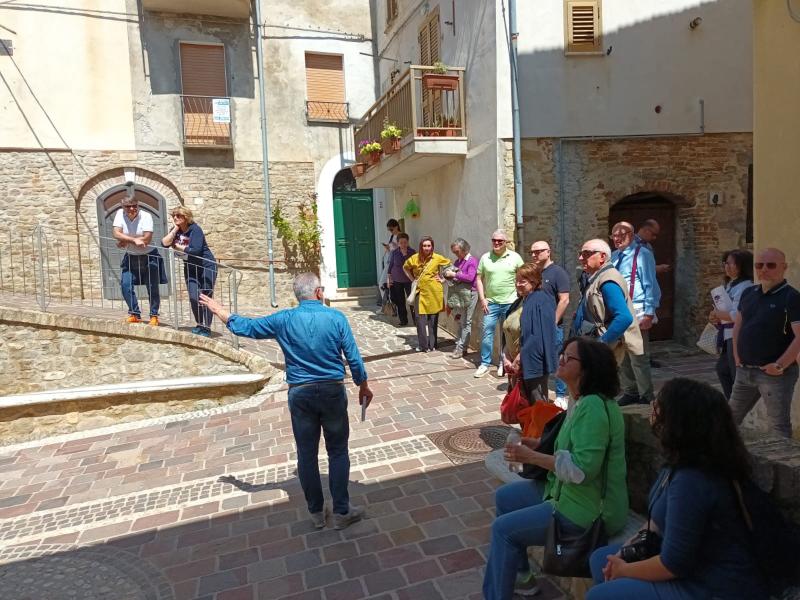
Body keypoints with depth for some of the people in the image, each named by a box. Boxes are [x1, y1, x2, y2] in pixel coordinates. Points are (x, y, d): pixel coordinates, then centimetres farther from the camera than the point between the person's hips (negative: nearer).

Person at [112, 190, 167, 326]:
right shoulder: (120, 214, -8)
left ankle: (154, 316, 15)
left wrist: (125, 241, -20)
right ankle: (135, 314, 8)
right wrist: (134, 240, -31)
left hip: (149, 257, -3)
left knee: (152, 288, 0)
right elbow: (116, 233, -19)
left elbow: (146, 239, -27)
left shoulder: (146, 216, -18)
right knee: (125, 285, -6)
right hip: (131, 257, 3)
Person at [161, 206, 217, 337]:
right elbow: (164, 243, -10)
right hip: (190, 268, 6)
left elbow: (195, 250, -27)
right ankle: (199, 325, 17)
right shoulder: (176, 230, 4)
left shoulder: (195, 229, -17)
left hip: (206, 266, -6)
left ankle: (206, 328, 5)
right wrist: (175, 229, -14)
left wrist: (178, 247, -14)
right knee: (193, 298, -1)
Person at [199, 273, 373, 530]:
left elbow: (246, 326, 8)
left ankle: (316, 513, 24)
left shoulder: (284, 320, -3)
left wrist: (219, 311, 25)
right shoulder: (336, 317, -7)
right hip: (333, 392, -1)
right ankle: (341, 512, 15)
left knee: (306, 454, 13)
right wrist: (364, 386, 10)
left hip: (300, 394, 2)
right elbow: (353, 357, -5)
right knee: (338, 452, 10)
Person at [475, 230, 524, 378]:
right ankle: (485, 364, 10)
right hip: (490, 303, 1)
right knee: (487, 332, 0)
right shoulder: (485, 258, 3)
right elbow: (479, 279, 6)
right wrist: (482, 299, -2)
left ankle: (504, 363, 22)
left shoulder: (515, 257, 0)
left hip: (510, 303, -1)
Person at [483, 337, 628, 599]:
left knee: (502, 529, -9)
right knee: (504, 497, 15)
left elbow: (583, 468, -32)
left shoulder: (593, 406, -27)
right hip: (571, 491, 10)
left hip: (587, 509, -10)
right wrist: (541, 445, 4)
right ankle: (521, 576, 29)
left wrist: (533, 458, -25)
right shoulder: (584, 400, 5)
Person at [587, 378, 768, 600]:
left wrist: (624, 570, -9)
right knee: (600, 559, 11)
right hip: (696, 564, 9)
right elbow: (661, 520, 12)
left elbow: (672, 564, -25)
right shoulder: (683, 462, 0)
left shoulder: (690, 482, -31)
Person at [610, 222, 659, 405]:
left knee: (638, 357, -4)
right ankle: (630, 392, 27)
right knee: (622, 356, 14)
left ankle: (646, 396, 9)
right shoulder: (614, 256, 13)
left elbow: (650, 285, -12)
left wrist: (649, 314, -17)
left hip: (636, 311, -7)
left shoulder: (642, 254, -7)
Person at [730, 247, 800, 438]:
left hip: (773, 374, -7)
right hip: (744, 370, 7)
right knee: (730, 418, 18)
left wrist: (779, 366, -19)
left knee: (779, 425, 4)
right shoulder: (748, 293, 9)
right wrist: (737, 357, 9)